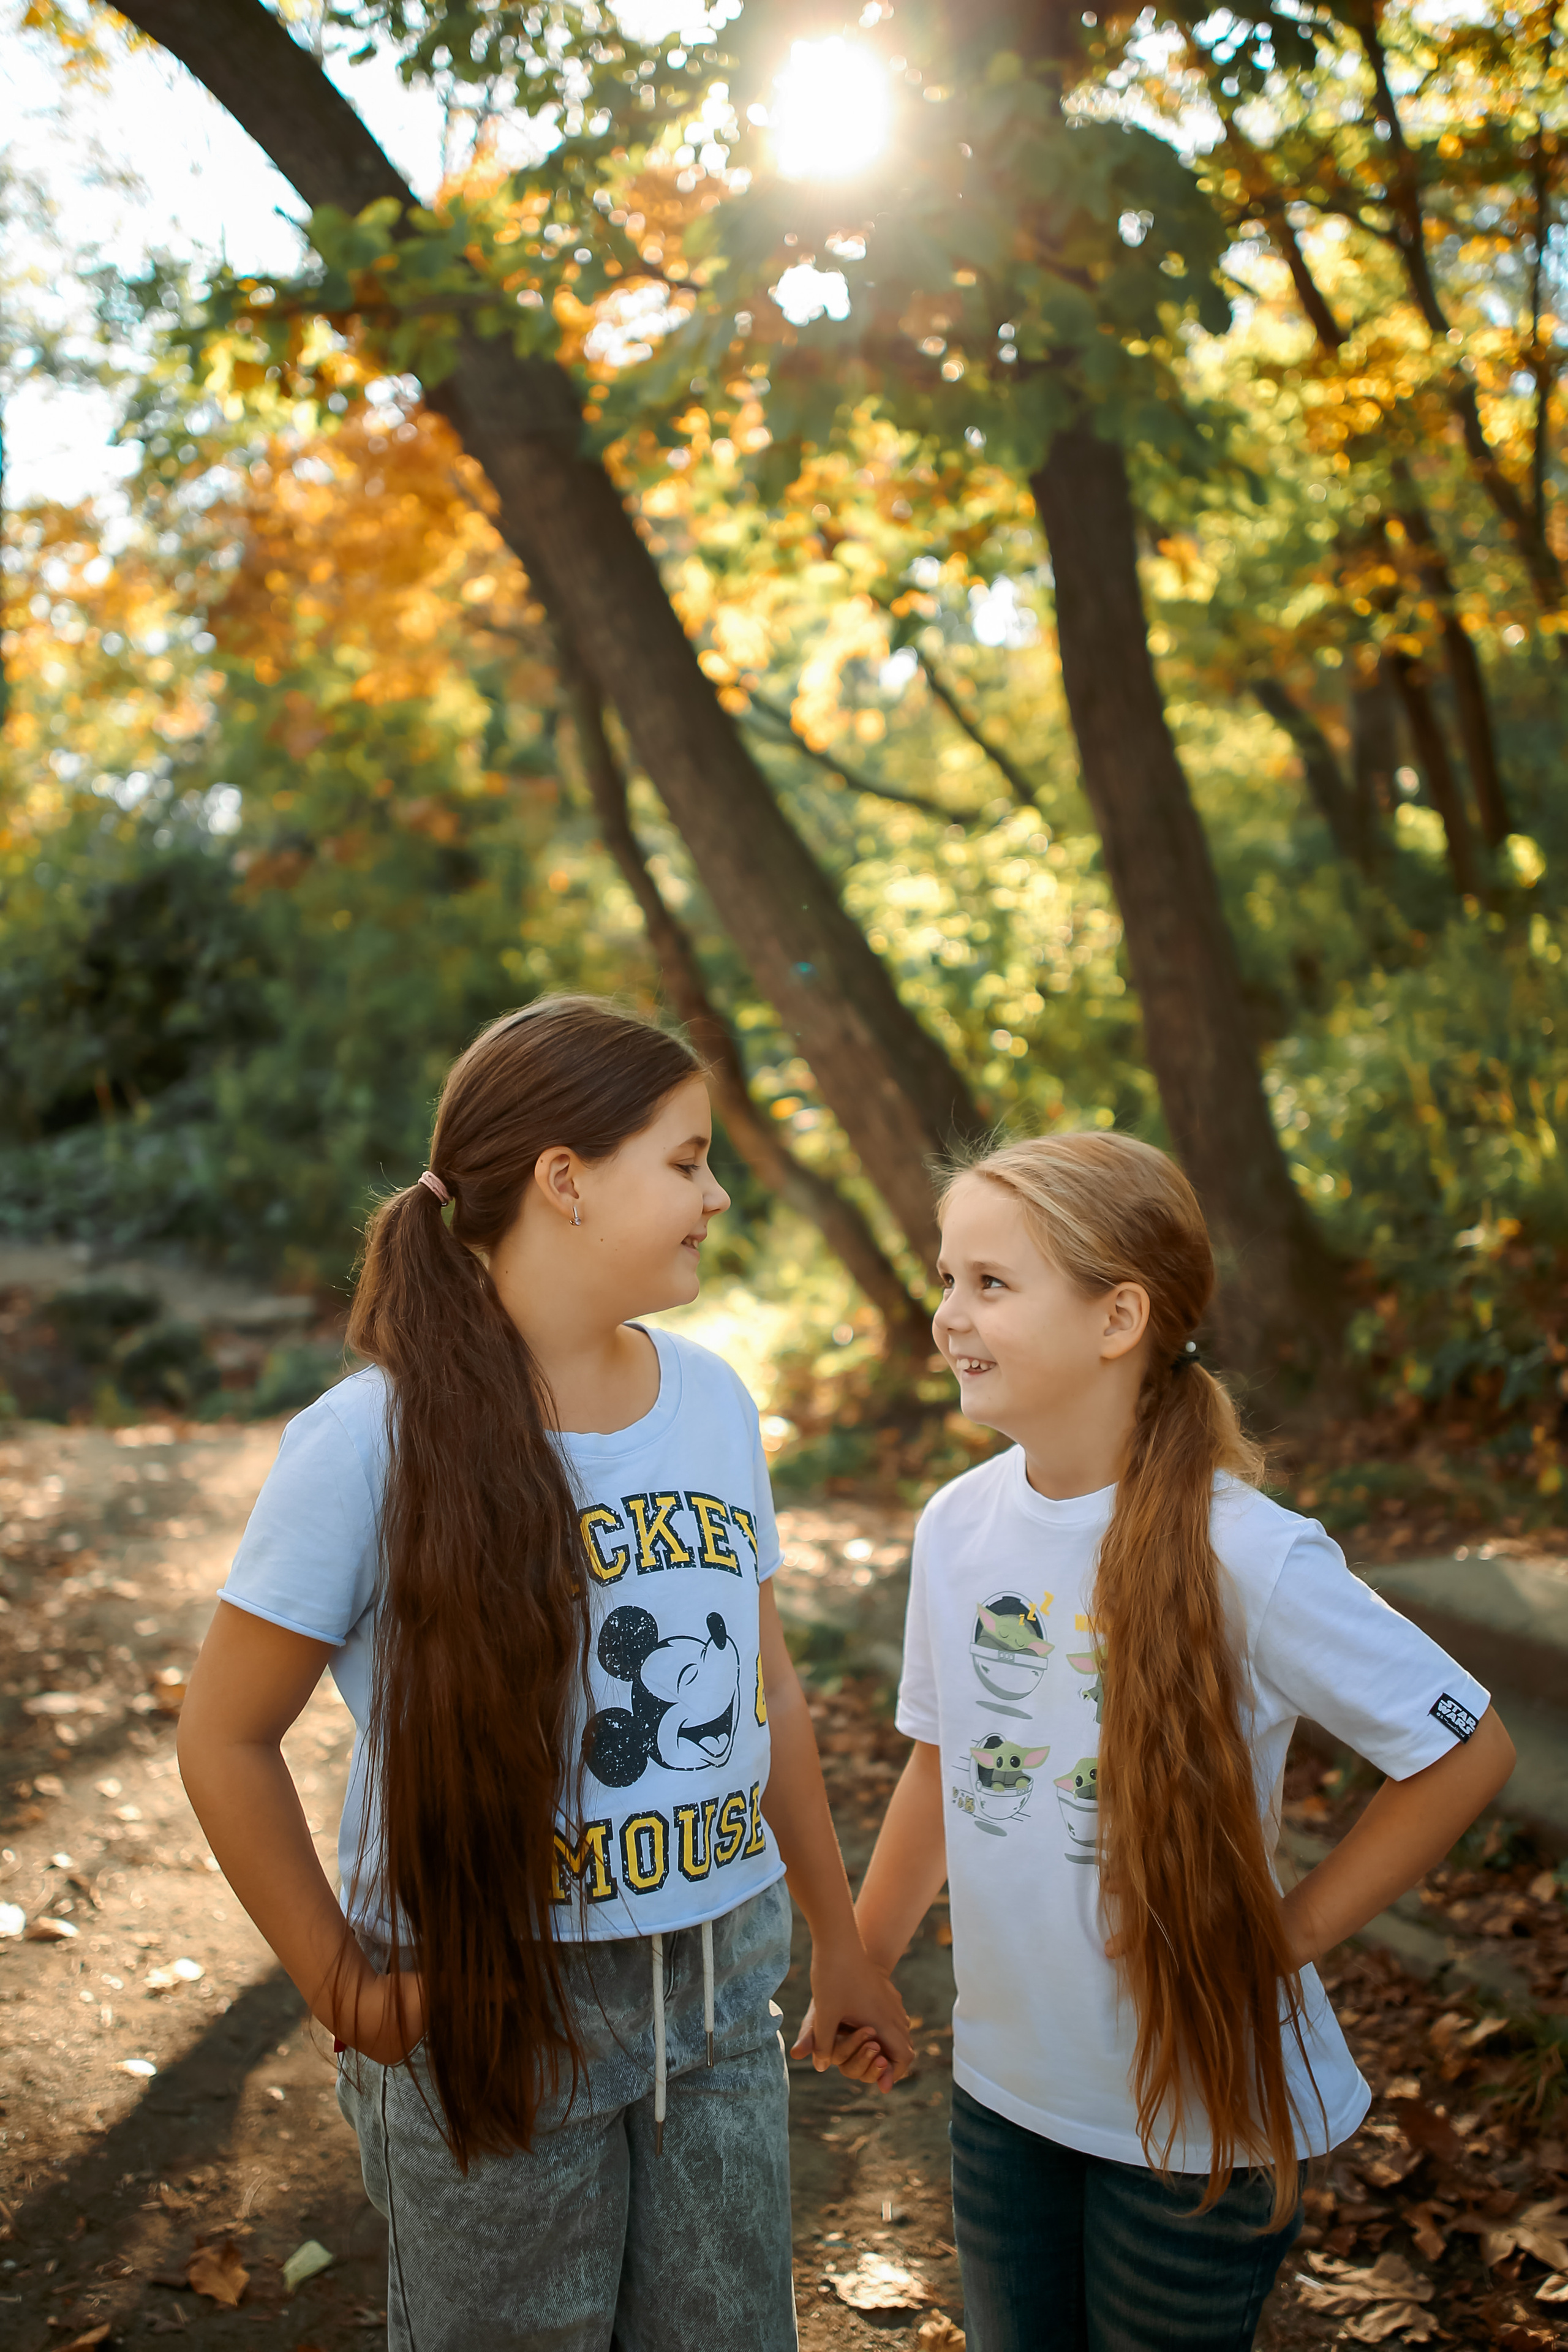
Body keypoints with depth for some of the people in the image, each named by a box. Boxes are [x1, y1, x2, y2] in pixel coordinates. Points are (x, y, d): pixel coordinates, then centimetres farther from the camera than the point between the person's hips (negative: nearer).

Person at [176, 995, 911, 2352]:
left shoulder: (713, 1400, 0)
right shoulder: (378, 1443, -18)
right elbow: (227, 1737, -9)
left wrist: (840, 1937, 16)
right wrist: (345, 1990, -7)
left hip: (722, 1993, 5)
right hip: (491, 2012, -5)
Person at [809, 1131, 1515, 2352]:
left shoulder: (1249, 1556, -23)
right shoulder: (957, 1525, -6)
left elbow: (1468, 1748, -15)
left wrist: (1297, 1931, -13)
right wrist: (866, 1967, 15)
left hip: (1201, 2109, -4)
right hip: (1006, 2082, 5)